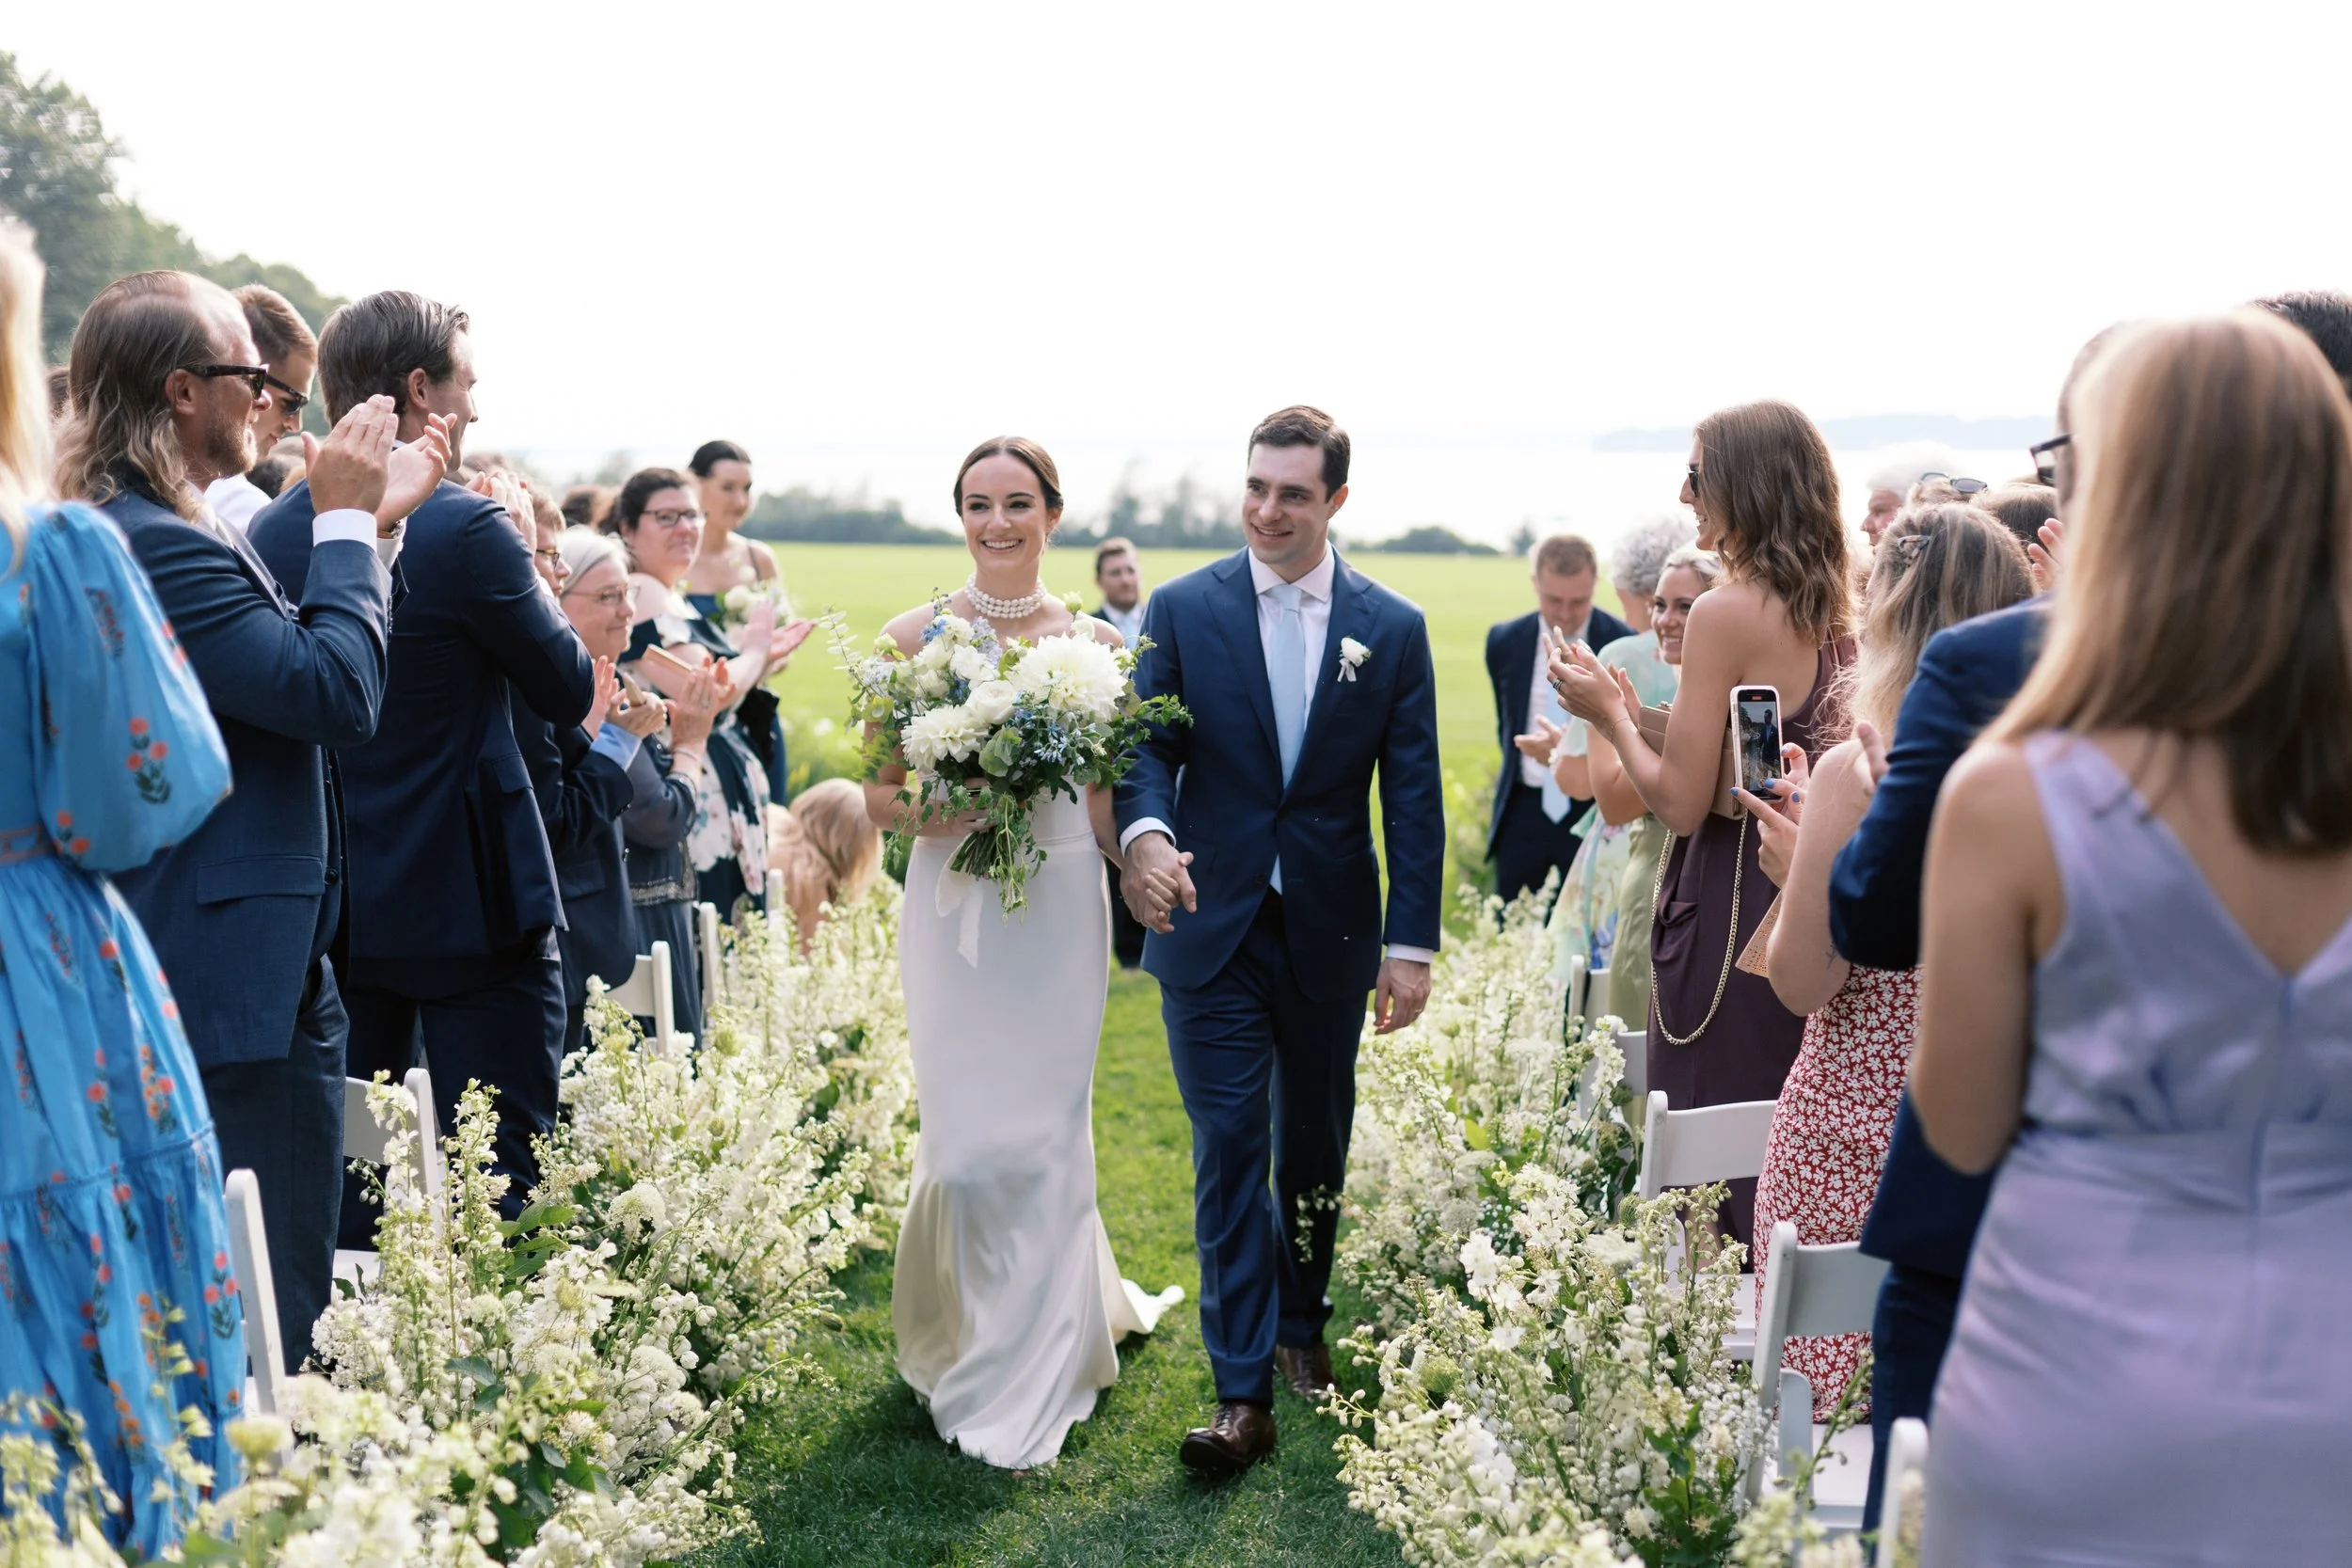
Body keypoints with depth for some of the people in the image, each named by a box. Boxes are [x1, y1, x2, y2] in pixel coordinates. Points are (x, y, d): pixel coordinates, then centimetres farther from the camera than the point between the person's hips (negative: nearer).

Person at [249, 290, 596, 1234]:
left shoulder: (270, 530, 4)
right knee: (500, 1164, 1)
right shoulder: (464, 528, -17)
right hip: (470, 899, -7)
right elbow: (571, 691, -8)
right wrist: (524, 569, 5)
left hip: (329, 902, 7)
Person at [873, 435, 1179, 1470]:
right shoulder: (915, 637, 2)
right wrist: (937, 811, -16)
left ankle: (1024, 1386, 21)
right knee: (965, 1139, -1)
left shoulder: (1093, 641, 4)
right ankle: (968, 1341, 26)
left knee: (1045, 1134, 5)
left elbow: (1110, 803, 5)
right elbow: (878, 795, 3)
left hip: (1060, 909, 1)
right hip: (952, 909, 0)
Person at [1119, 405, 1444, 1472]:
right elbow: (1148, 746, -5)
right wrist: (1144, 832, -28)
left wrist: (1412, 943, -6)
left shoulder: (1393, 628, 0)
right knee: (1228, 1149, -3)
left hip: (1331, 933, 1)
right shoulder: (1182, 610, -1)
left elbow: (1413, 796, -1)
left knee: (1315, 1144, 16)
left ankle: (1300, 1326, 37)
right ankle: (1243, 1393, 1)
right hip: (1213, 927, -1)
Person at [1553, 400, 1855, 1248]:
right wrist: (1635, 716, 17)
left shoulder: (1726, 612, -16)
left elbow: (1681, 801, -18)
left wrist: (1610, 713, -2)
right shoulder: (1836, 617, 7)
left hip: (1725, 909, -8)